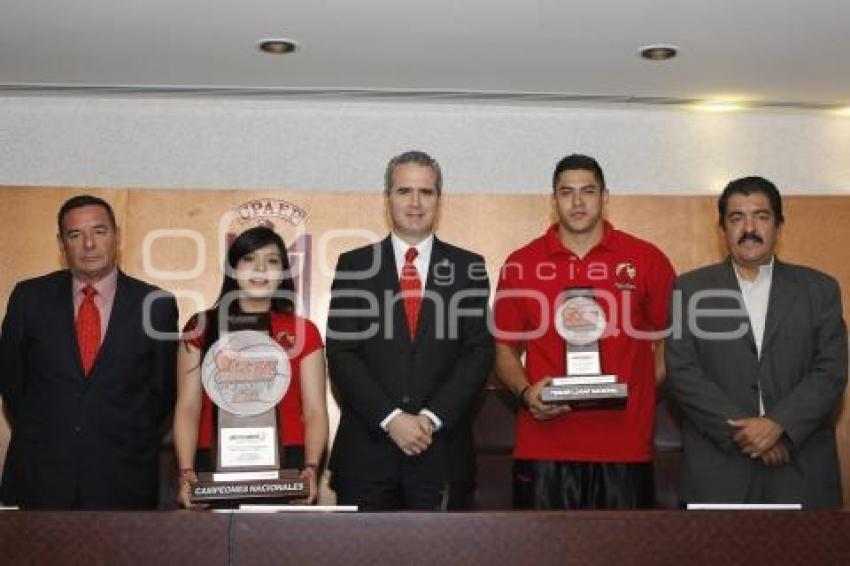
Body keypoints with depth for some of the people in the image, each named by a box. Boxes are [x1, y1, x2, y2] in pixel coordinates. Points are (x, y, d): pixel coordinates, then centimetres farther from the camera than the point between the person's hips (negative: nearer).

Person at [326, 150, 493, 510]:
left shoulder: (468, 267, 7)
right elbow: (341, 353, -1)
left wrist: (431, 418, -10)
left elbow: (479, 352, 1)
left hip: (443, 450, 0)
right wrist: (391, 418, -11)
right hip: (366, 450, 0)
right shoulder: (354, 265, 6)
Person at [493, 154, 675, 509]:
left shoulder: (647, 260, 4)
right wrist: (526, 392, -7)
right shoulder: (519, 265, 5)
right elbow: (506, 350, 11)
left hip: (625, 447, 0)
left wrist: (644, 390, -3)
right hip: (544, 447, 0)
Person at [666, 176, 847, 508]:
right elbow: (682, 372, -3)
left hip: (803, 469, 1)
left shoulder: (819, 289, 8)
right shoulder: (691, 289, 5)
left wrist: (778, 424, -13)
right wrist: (741, 429, -12)